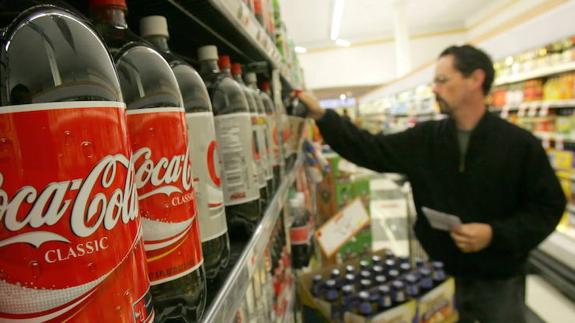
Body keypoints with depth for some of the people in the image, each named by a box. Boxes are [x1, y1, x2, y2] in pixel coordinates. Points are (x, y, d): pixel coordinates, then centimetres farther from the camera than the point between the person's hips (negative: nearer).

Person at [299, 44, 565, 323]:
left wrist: (495, 234, -22)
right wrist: (320, 115, -14)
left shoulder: (520, 144, -12)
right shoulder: (424, 139, -5)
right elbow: (370, 150, -7)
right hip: (442, 273, 3)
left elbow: (549, 206, -7)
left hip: (499, 281, -2)